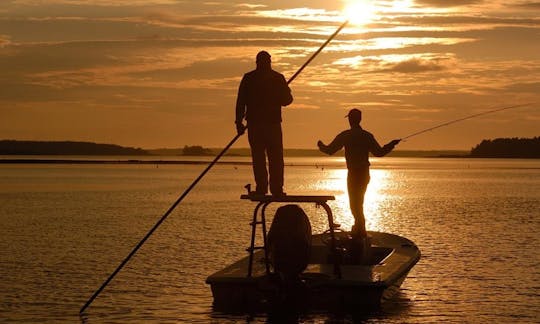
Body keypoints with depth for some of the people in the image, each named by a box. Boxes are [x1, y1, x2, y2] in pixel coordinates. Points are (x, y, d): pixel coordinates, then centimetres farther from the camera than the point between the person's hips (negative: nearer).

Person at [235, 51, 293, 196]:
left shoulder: (248, 78, 2)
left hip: (254, 124, 0)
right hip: (273, 123, 0)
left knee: (258, 157, 1)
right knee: (276, 158, 2)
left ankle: (261, 188, -3)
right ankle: (276, 189, -1)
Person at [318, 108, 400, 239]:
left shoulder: (345, 135, -10)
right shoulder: (367, 136, 0)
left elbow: (330, 150, -8)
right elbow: (379, 152, -1)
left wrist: (321, 145, 13)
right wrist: (392, 144, 14)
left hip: (353, 173, -5)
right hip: (365, 173, 5)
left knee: (354, 202, 1)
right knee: (358, 201, 19)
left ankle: (361, 229, -6)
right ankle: (358, 228, 26)